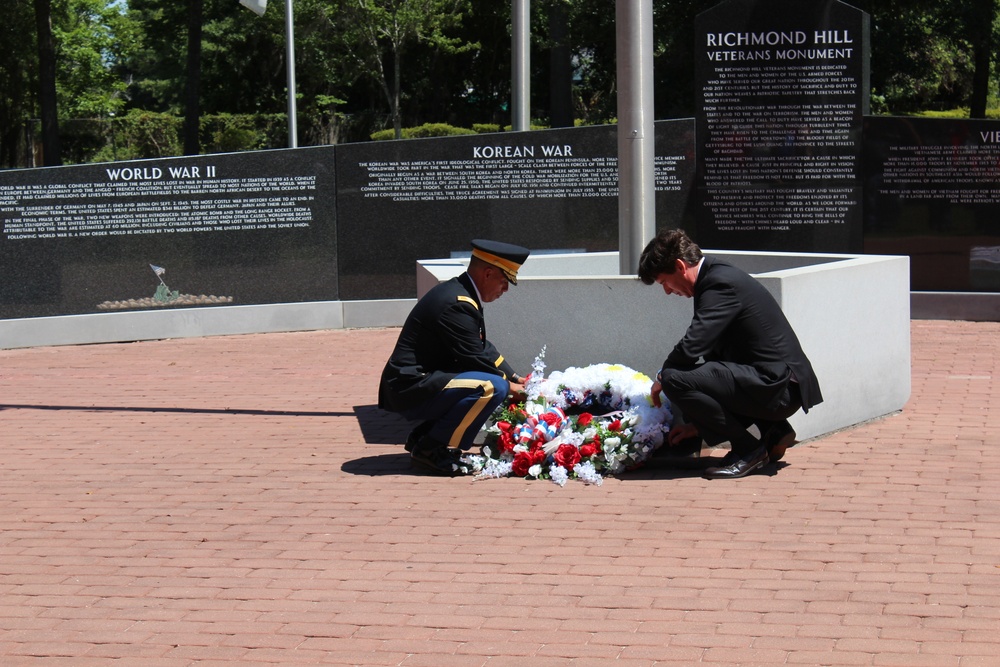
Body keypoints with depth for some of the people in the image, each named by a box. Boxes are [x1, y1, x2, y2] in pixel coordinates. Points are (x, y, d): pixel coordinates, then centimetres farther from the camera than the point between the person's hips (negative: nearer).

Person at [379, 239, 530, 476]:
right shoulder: (456, 305, -20)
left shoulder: (457, 291, 13)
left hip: (417, 382, 11)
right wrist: (509, 385, -4)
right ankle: (431, 450, -14)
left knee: (499, 381, 17)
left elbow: (484, 349, 19)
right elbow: (475, 358, -18)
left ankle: (423, 438, 13)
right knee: (492, 387, -25)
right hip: (411, 390, -11)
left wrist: (515, 378, 11)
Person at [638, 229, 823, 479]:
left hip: (778, 390, -11)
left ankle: (748, 449, -7)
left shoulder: (721, 284, -16)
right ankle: (773, 432, 18)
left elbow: (691, 347, -24)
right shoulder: (718, 275, 16)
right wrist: (697, 424, 23)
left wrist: (662, 378, -2)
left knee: (675, 379, -21)